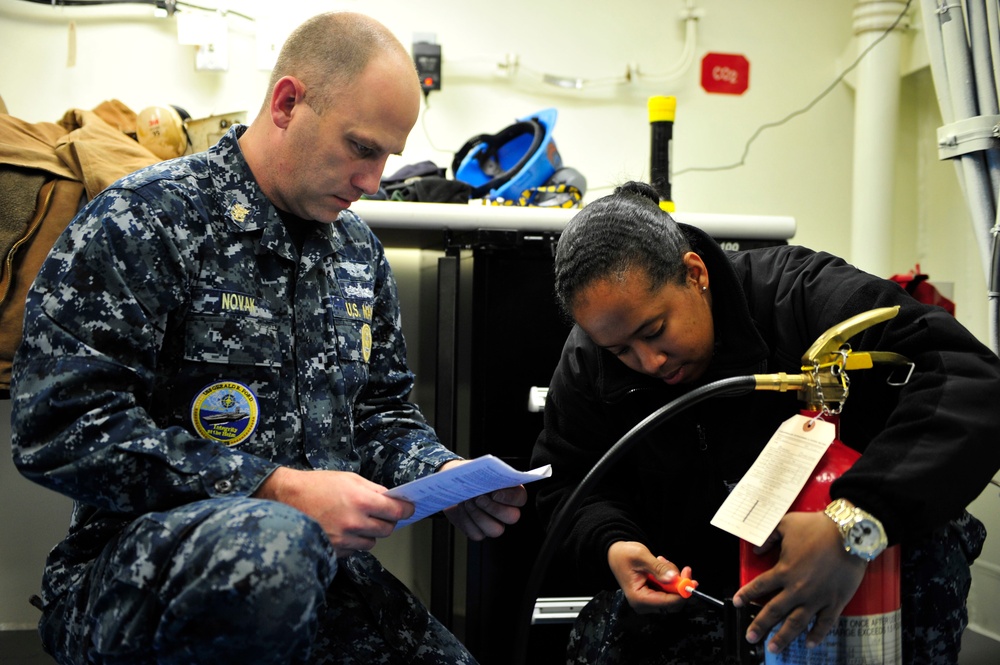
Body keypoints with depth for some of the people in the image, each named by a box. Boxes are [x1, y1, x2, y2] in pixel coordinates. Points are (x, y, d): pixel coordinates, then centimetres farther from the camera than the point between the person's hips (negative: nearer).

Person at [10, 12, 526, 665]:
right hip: (132, 572, -6)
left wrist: (444, 474, -2)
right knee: (273, 547, -37)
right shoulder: (145, 219, -9)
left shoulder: (360, 250, 13)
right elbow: (63, 427, -17)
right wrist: (279, 490, -22)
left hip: (317, 563, 6)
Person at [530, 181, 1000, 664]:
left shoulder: (806, 295, -26)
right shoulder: (587, 363, -10)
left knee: (932, 539, -32)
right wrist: (609, 546, -24)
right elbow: (565, 481, 1)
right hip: (695, 584, 3)